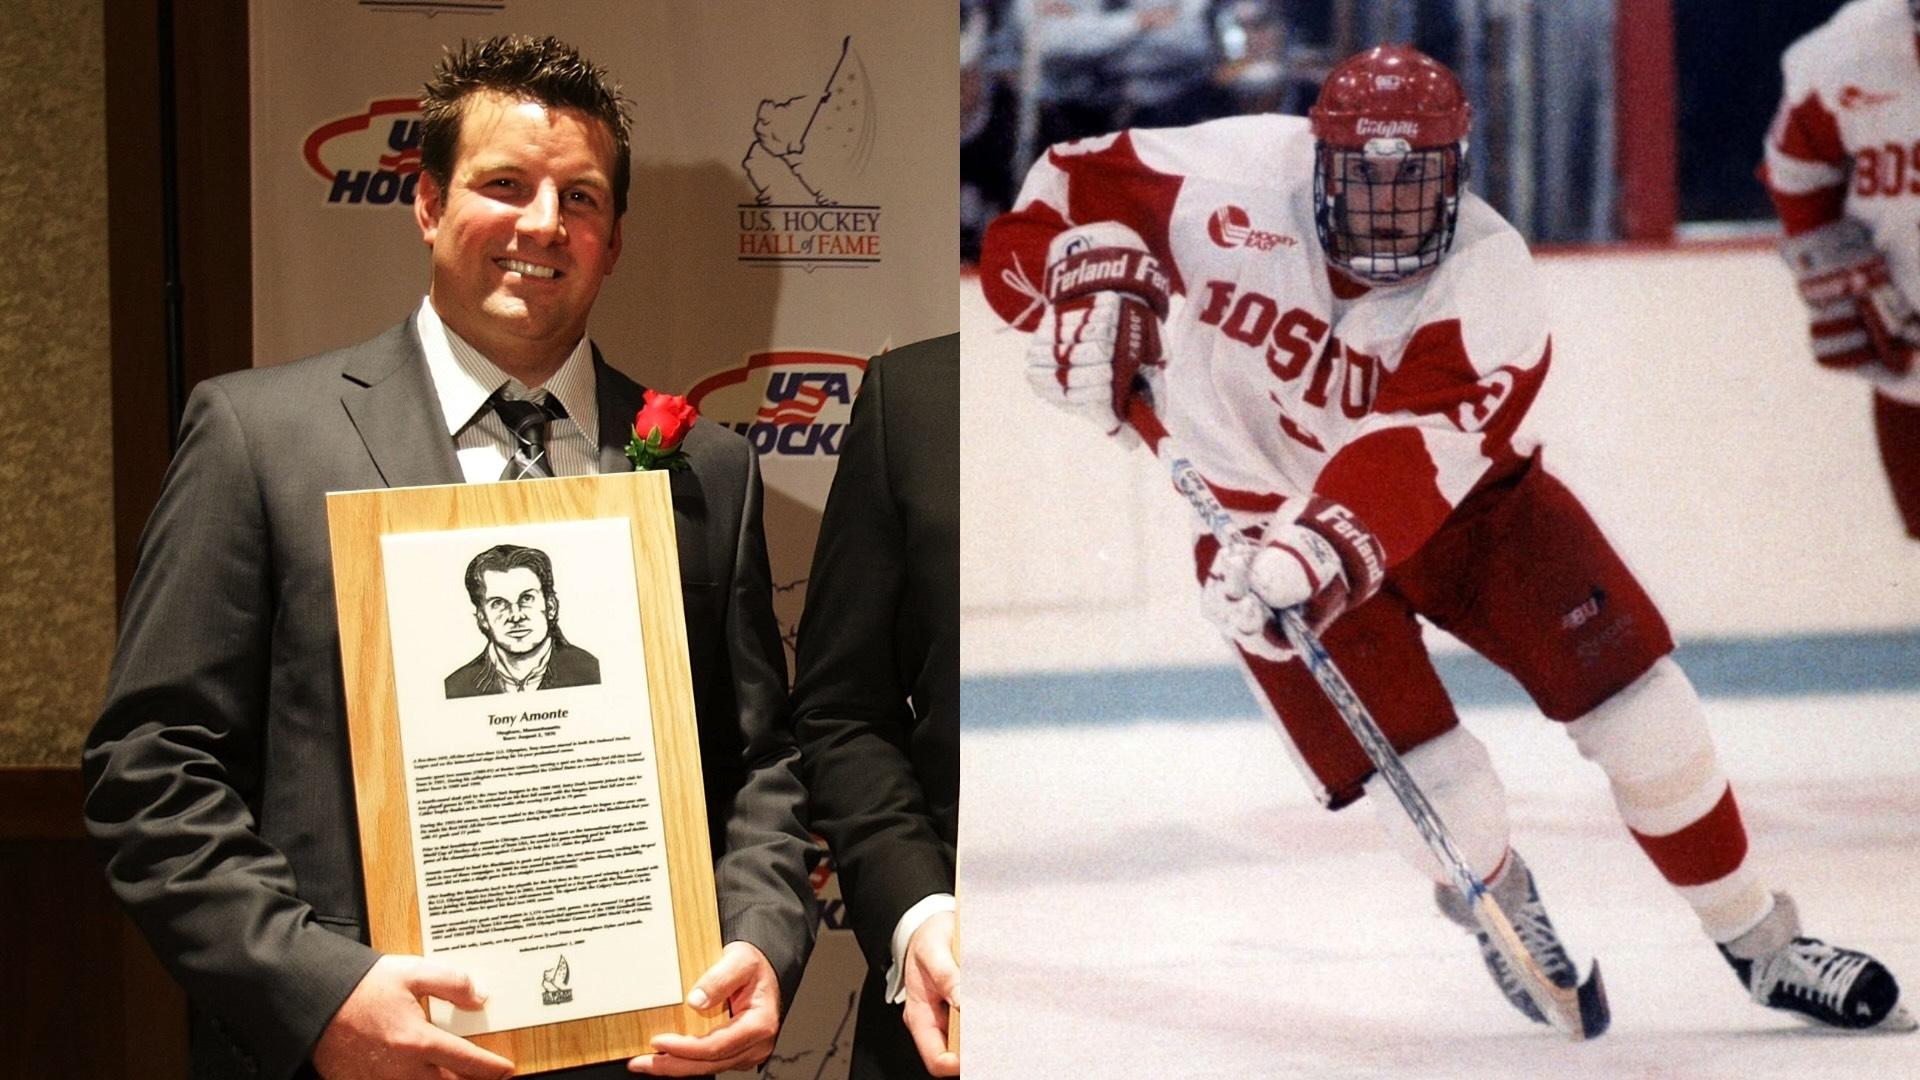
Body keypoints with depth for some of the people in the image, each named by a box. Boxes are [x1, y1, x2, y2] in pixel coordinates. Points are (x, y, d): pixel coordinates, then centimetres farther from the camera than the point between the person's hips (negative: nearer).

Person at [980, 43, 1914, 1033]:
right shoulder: (1241, 178, -21)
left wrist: (1317, 550, -55)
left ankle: (1761, 944, 9)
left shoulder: (1489, 283, -24)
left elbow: (1412, 461, -39)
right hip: (1263, 508, -1)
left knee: (1627, 683, -9)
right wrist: (1097, 285, -29)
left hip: (1460, 495, 1)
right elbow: (1080, 183, -9)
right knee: (1441, 800, -14)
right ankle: (1499, 903, 22)